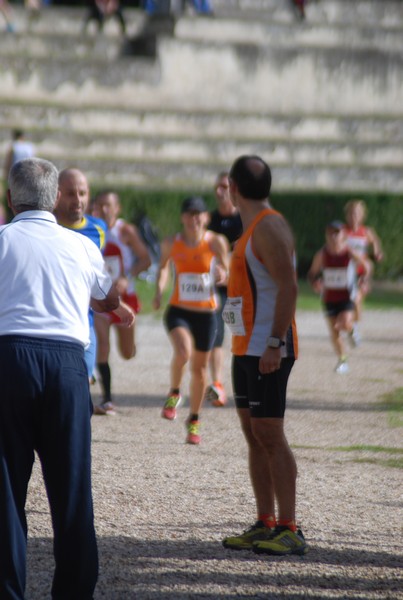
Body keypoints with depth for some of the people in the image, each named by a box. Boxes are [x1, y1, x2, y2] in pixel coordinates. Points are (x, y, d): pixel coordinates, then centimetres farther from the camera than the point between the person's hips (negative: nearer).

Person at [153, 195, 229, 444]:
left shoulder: (216, 242, -7)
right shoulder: (171, 244, -3)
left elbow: (226, 272, 4)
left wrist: (222, 275, -20)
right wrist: (159, 290, 1)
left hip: (206, 312, 1)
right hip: (178, 309, -1)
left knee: (200, 367, 9)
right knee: (183, 351, -28)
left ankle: (194, 420, 28)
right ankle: (174, 394, 2)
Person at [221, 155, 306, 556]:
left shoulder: (269, 227, -13)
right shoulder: (252, 229, 18)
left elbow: (288, 287, -21)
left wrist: (274, 344, -26)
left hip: (267, 349, -10)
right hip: (246, 347, 10)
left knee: (269, 435, -11)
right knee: (254, 437, 9)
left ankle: (289, 530, -11)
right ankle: (265, 525, 12)